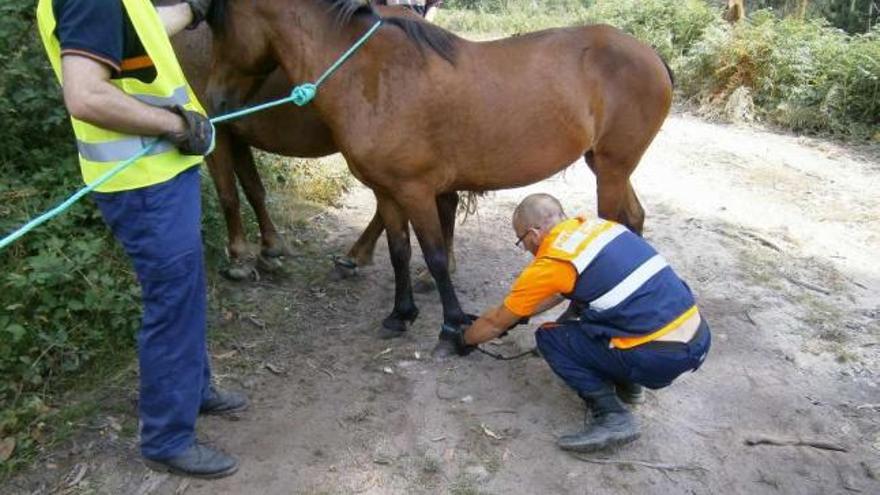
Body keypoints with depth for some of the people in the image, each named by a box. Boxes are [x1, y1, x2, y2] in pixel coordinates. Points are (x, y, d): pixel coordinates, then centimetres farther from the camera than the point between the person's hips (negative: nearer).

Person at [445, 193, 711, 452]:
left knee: (550, 337, 6)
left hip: (661, 356, -8)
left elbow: (496, 322, 7)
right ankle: (626, 382, 23)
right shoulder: (597, 225, 12)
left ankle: (611, 416, -4)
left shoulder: (549, 264, -8)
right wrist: (519, 314, 35)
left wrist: (464, 339, 26)